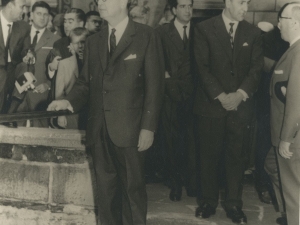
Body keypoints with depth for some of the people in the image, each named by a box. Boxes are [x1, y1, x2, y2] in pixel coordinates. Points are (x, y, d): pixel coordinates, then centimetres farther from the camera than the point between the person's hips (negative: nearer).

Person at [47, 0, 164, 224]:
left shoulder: (146, 36, -2)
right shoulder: (93, 41, 13)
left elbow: (154, 85, -6)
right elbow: (85, 81, 14)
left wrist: (148, 127, -11)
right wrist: (70, 101, -7)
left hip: (129, 127, -4)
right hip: (99, 128, 5)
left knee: (133, 187, 7)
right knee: (106, 187, 12)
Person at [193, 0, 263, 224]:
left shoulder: (253, 32, 8)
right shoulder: (204, 29, -1)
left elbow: (256, 68, 3)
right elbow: (203, 67, -6)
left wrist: (240, 94, -12)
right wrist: (221, 96, -14)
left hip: (241, 105, 2)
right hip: (211, 103, -2)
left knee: (237, 156, 5)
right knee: (209, 155, 6)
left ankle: (234, 204, 17)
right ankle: (208, 201, 20)